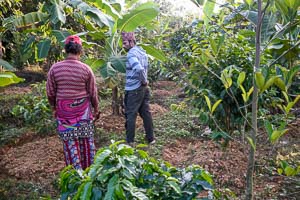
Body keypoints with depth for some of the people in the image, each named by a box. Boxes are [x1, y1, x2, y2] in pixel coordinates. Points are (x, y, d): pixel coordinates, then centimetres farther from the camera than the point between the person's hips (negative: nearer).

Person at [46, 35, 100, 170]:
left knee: (70, 141, 9)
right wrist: (96, 109, 12)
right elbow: (93, 93, -3)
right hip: (83, 108, 0)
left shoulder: (55, 68, -6)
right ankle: (89, 169, 26)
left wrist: (53, 108, 16)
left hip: (64, 109, 0)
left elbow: (50, 93, 0)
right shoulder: (85, 69, -9)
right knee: (86, 139, 13)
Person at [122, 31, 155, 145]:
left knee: (131, 115, 3)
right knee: (146, 113, 13)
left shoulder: (131, 53, -17)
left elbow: (139, 69, -32)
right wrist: (144, 82, 14)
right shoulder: (142, 51, 11)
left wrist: (144, 81, -18)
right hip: (143, 88, 8)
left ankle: (130, 141, 13)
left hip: (134, 89, -8)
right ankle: (150, 138, 20)